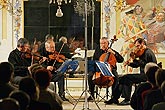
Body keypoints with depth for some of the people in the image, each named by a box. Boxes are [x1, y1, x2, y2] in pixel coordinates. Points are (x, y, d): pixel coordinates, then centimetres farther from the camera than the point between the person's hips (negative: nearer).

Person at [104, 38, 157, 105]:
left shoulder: (148, 52, -13)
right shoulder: (142, 53, 17)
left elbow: (144, 64, -25)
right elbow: (136, 65, 18)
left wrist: (135, 59, -22)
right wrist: (130, 64, 1)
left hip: (147, 75, -10)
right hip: (143, 74, 10)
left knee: (128, 78, -23)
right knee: (123, 78, 3)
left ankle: (127, 100, -18)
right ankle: (115, 98, 2)